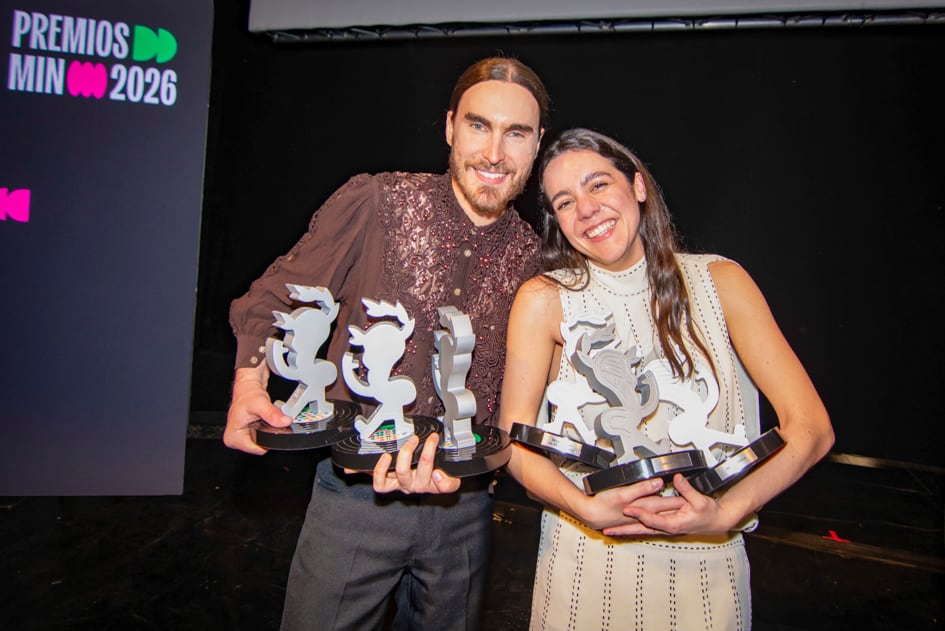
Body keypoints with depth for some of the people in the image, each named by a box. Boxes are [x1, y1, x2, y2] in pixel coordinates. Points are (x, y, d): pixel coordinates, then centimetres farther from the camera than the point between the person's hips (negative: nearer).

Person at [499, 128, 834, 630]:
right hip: (587, 558, -1)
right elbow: (514, 438, -10)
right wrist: (588, 510, -26)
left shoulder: (720, 281, -7)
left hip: (707, 561, 1)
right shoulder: (544, 300, -11)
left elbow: (810, 427, -8)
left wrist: (727, 512, -22)